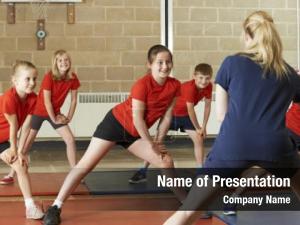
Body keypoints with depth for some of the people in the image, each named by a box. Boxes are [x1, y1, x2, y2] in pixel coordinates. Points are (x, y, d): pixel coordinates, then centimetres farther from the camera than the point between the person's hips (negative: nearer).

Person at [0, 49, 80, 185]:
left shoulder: (72, 78, -11)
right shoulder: (49, 77, -25)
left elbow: (74, 99, -1)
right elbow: (47, 101, -21)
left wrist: (69, 117, -4)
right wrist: (54, 119, -15)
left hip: (55, 112, 4)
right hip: (39, 111, -4)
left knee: (70, 140, -7)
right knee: (26, 142, -5)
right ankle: (11, 175, 1)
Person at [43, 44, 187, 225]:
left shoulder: (175, 86, -9)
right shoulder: (142, 84, -25)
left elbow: (167, 116, -1)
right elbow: (137, 118, -22)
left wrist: (158, 142, -6)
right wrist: (152, 144, -15)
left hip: (136, 133, 6)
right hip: (116, 123, -6)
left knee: (166, 162, -1)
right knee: (86, 165, -10)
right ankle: (55, 207, -7)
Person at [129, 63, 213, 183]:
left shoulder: (208, 86, -18)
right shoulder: (190, 87, -36)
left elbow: (207, 105, -6)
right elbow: (190, 110, -30)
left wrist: (203, 127, -7)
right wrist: (198, 128, -19)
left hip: (185, 114, 5)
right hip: (171, 112, -5)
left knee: (199, 140, -6)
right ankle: (143, 172, -1)